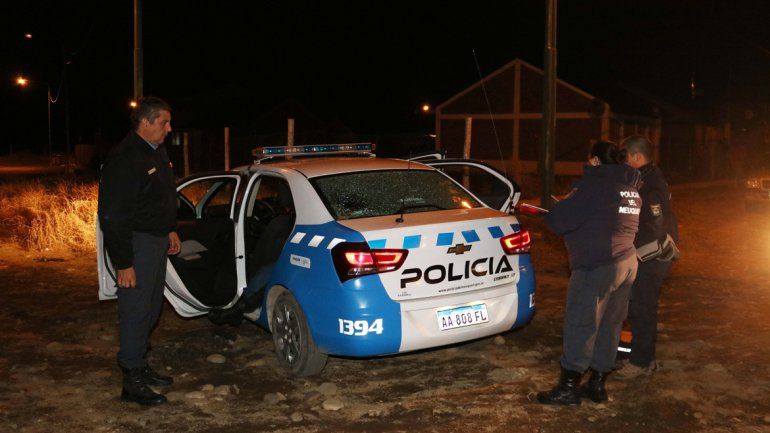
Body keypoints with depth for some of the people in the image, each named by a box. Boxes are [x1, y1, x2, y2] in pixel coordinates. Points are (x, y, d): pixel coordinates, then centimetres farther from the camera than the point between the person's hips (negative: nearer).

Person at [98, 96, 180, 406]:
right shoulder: (125, 159, -21)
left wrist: (170, 230, 22)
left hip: (158, 240, 10)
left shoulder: (157, 151, 10)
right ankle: (132, 383, 7)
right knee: (136, 311, -3)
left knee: (151, 309, 18)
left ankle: (139, 366, 32)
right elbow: (112, 216, -22)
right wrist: (123, 263, -23)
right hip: (137, 243, -10)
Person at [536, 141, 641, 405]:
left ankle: (568, 388, 2)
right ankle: (597, 385, 21)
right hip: (627, 263, 9)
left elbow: (560, 221, -14)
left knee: (580, 326, -3)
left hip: (597, 267, -9)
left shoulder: (593, 185, -12)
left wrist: (556, 210, 8)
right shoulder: (631, 189, 15)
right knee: (609, 326, 13)